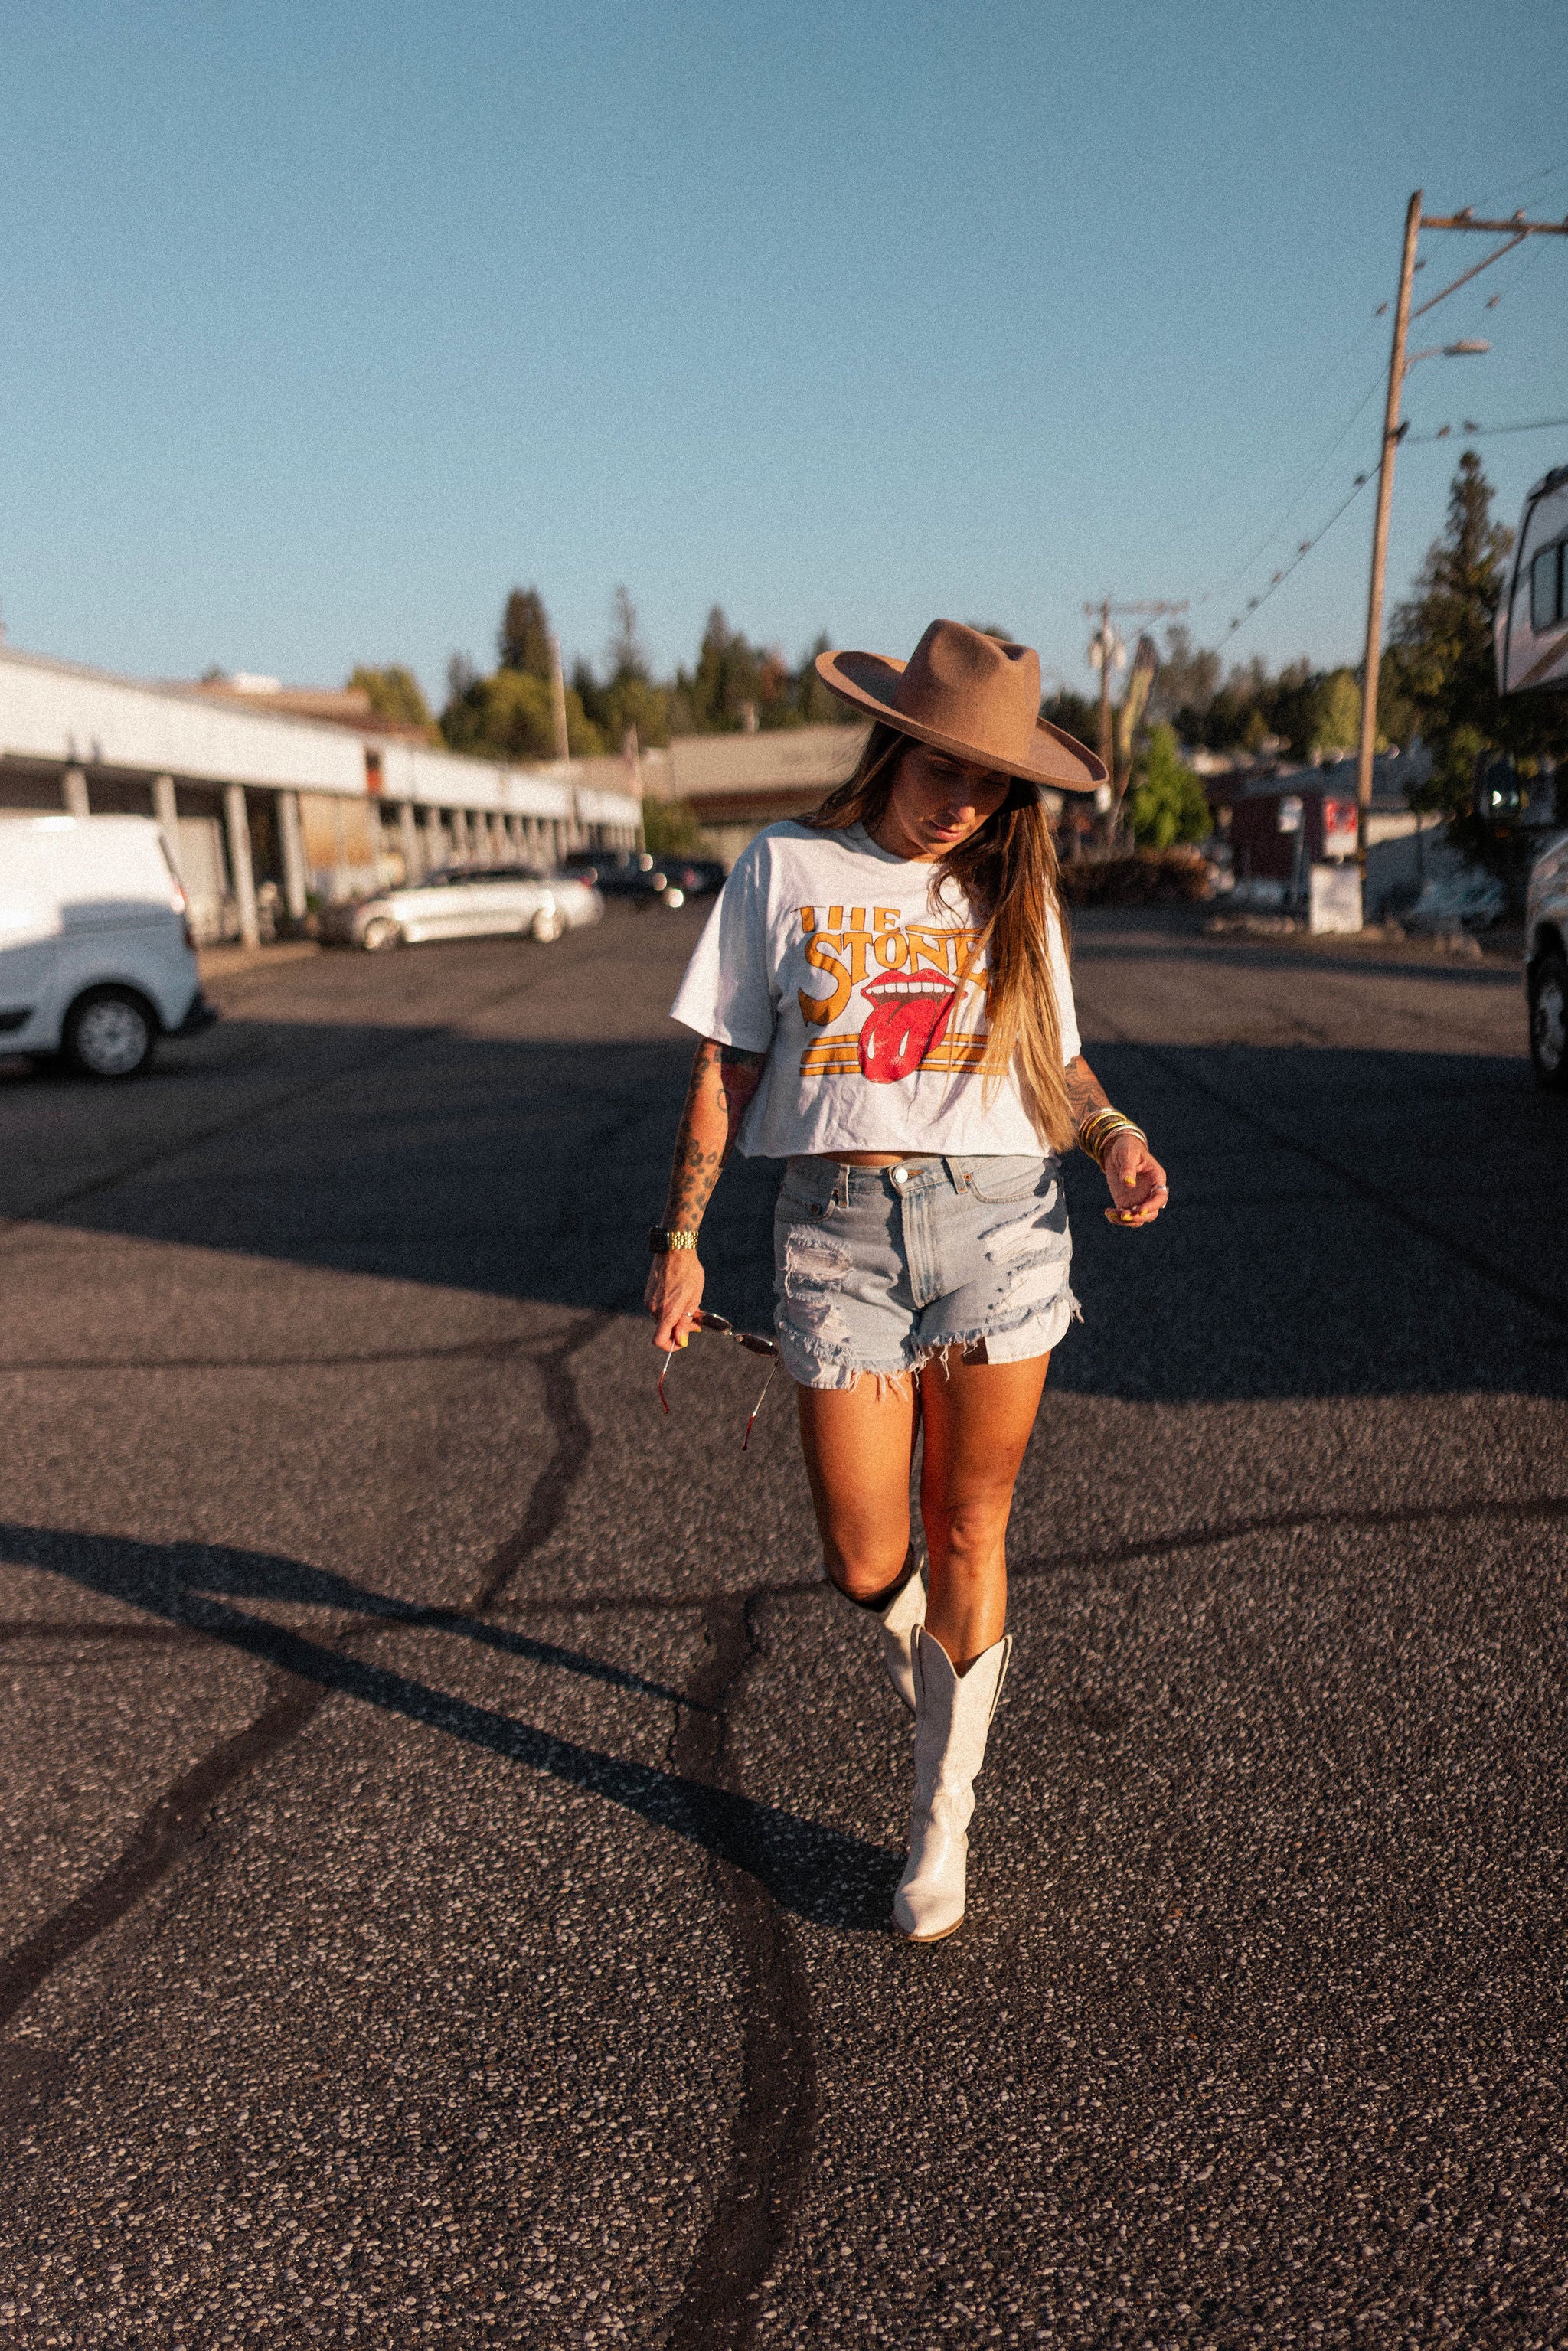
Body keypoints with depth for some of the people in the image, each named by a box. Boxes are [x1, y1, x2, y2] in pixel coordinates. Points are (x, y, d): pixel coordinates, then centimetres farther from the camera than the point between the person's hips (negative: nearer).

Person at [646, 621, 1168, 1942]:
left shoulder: (1012, 892, 10)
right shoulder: (789, 870, 5)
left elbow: (1059, 1067, 14)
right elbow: (727, 1068, 6)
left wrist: (1116, 1139, -8)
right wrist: (681, 1238, 4)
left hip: (1001, 1224, 1)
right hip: (839, 1230, -1)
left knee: (968, 1536, 7)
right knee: (865, 1564, 1)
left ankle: (944, 1820, 26)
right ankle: (918, 1635, 40)